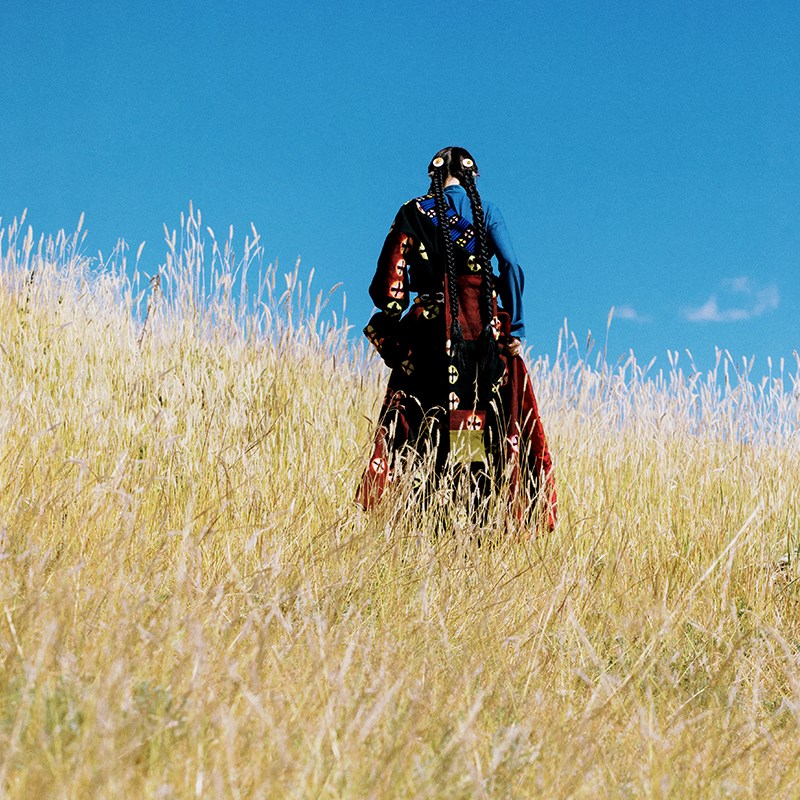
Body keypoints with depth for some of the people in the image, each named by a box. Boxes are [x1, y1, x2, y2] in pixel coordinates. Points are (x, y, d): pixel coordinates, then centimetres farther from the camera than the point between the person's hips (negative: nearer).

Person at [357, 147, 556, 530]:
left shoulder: (413, 213, 6)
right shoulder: (485, 211, 6)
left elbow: (387, 286, 1)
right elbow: (510, 268, -6)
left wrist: (396, 325, 16)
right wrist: (514, 328, -4)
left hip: (431, 327, 0)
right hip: (483, 327, 0)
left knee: (422, 429, 3)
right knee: (489, 425, 3)